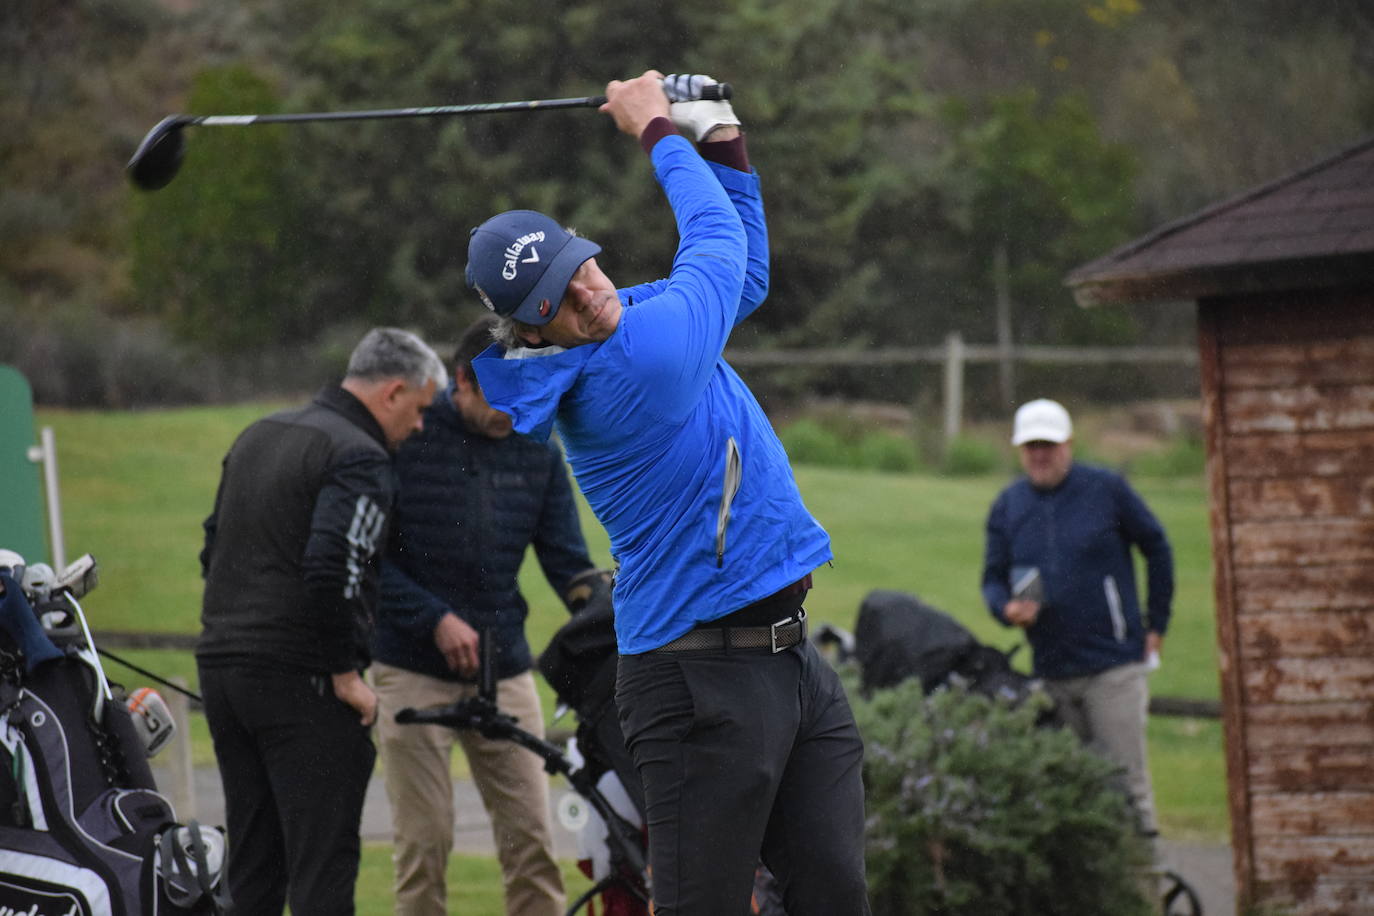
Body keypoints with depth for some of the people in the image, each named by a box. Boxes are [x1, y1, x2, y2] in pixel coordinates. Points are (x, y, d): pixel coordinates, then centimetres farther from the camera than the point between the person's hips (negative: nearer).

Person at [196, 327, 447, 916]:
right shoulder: (361, 459, -12)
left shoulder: (256, 436, 17)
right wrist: (346, 674, -16)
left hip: (219, 665, 8)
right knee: (323, 866, -7)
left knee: (250, 864, 13)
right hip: (299, 680, -8)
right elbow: (331, 572, -25)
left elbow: (214, 550, 22)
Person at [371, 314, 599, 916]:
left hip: (503, 667, 3)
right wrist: (436, 620, -17)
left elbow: (567, 562, 6)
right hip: (413, 668, -3)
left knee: (531, 840, -2)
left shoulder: (537, 452, 4)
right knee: (424, 844, -2)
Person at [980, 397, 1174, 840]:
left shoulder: (1106, 489, -1)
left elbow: (1157, 549, 7)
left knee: (1125, 777, -7)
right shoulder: (1007, 507, 10)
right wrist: (1007, 609, -12)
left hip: (1113, 667, -4)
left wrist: (1156, 626, 5)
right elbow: (993, 577, 12)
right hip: (1050, 670, 4)